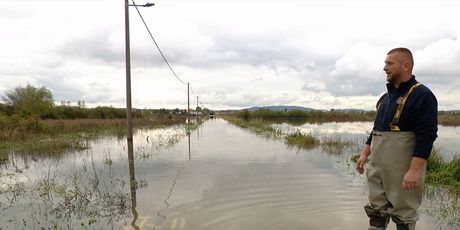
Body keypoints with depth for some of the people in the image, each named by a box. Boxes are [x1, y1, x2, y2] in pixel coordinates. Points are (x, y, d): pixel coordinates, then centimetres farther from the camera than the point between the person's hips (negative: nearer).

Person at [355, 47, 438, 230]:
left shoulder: (422, 95, -11)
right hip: (377, 166, 8)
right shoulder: (387, 96, 14)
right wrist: (364, 154, 15)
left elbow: (427, 135, -18)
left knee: (403, 214, 6)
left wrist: (415, 170, -23)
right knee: (376, 210, 14)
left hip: (402, 169, -7)